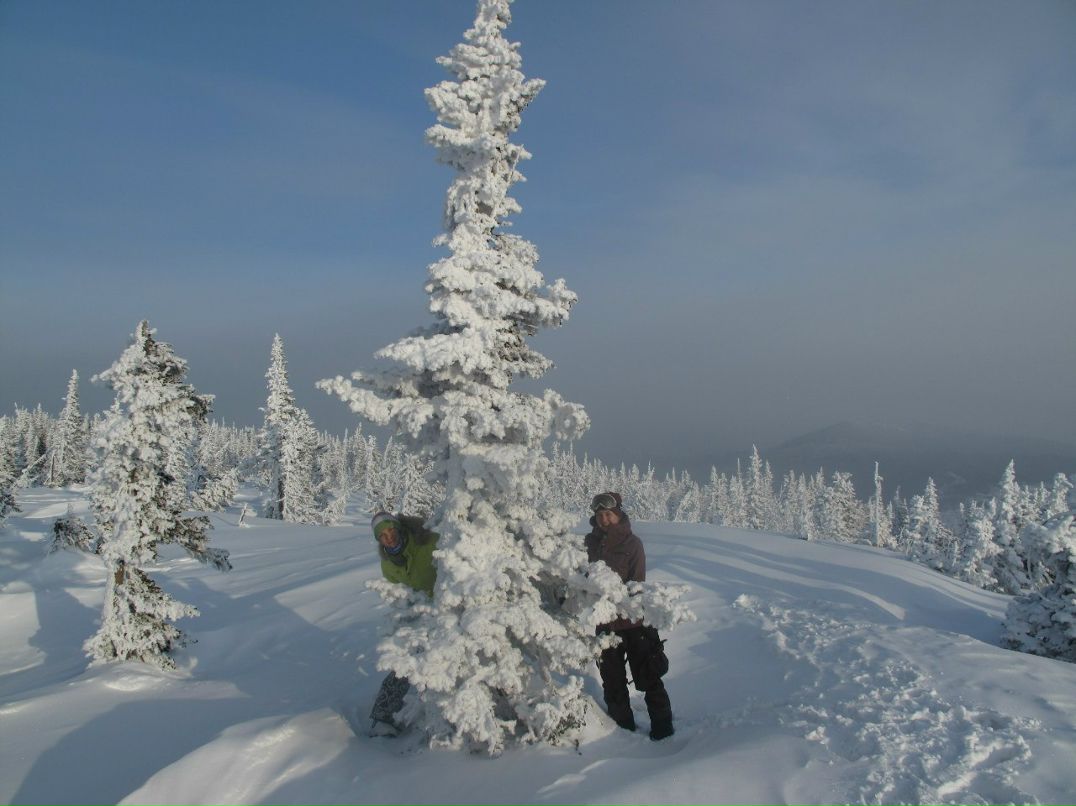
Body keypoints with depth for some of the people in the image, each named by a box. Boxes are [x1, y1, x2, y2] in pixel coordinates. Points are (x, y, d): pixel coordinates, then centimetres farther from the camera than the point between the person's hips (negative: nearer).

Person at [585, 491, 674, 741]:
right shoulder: (591, 542, 3)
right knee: (612, 681, 15)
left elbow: (637, 584, -11)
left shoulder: (631, 543, -8)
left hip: (633, 620, -4)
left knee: (647, 677, 4)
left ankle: (662, 727, 19)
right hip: (605, 624, 4)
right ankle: (622, 727, 30)